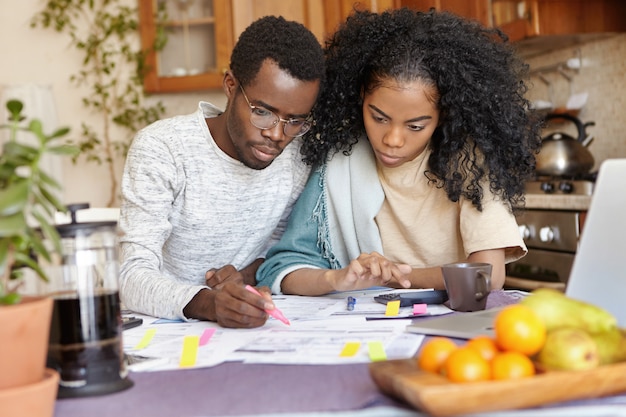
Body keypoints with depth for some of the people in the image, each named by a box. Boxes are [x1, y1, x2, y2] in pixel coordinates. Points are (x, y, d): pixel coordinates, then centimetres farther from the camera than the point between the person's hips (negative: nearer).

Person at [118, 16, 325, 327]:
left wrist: (251, 272, -9)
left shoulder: (301, 150, -4)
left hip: (253, 326, 3)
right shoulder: (161, 149, -17)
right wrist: (207, 304, -41)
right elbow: (134, 276, -23)